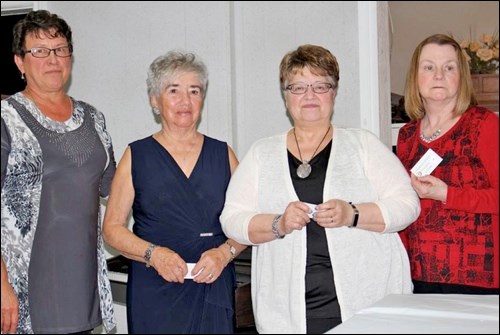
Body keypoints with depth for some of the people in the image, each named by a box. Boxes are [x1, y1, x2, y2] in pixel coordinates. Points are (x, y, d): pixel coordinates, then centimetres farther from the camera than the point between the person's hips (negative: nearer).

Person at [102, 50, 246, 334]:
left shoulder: (223, 154, 9)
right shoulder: (136, 156, 4)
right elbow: (112, 227, 2)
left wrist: (225, 252, -10)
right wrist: (153, 253, -13)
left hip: (215, 288, 2)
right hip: (154, 294, -1)